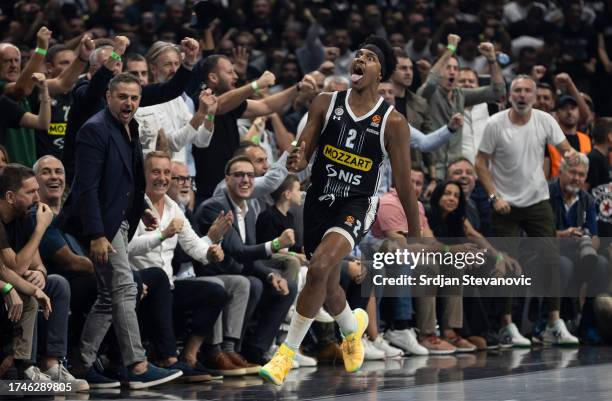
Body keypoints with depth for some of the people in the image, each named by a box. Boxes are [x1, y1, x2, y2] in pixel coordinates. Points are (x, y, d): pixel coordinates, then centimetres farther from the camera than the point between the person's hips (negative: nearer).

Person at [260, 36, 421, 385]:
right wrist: (296, 162, -24)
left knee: (320, 267, -29)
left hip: (356, 206, -4)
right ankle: (353, 327, 52)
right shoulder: (326, 104, -1)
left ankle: (287, 353, -19)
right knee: (328, 288, 16)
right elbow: (302, 156, 2)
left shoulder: (393, 123, -9)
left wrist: (416, 237, 1)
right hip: (319, 200, 4)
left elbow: (404, 183, -3)